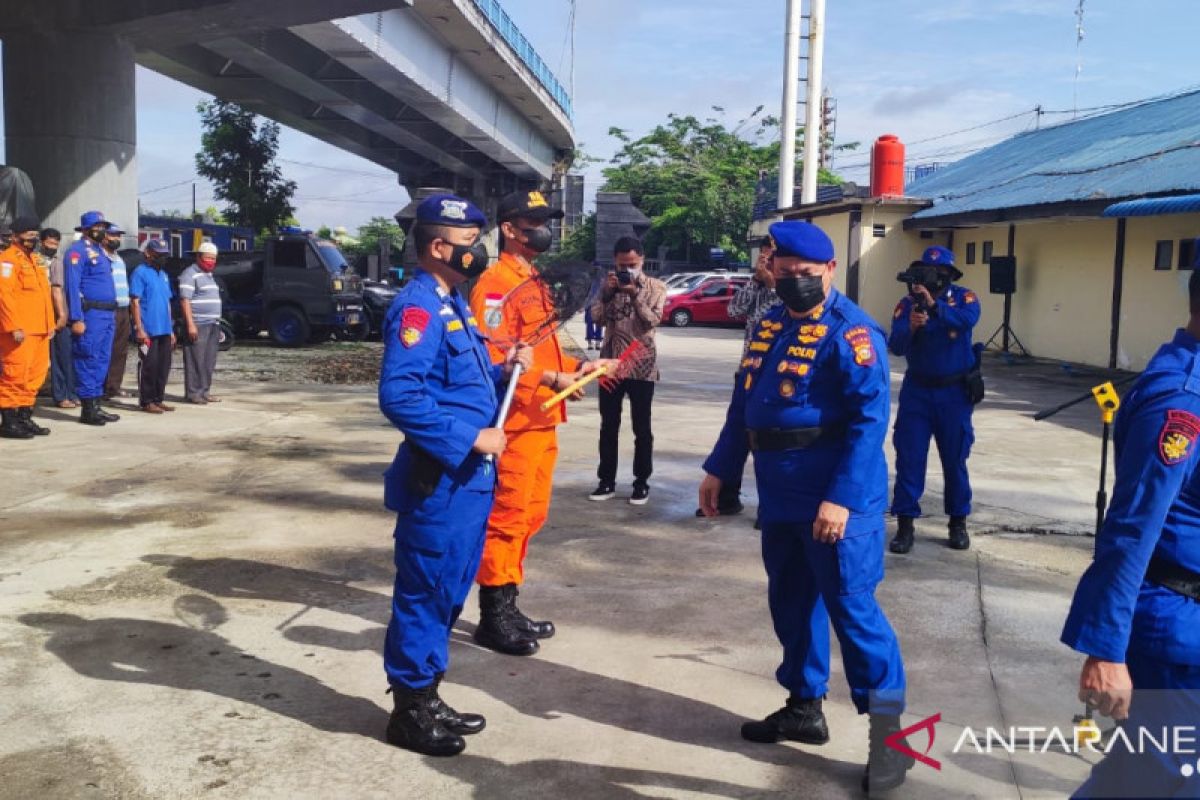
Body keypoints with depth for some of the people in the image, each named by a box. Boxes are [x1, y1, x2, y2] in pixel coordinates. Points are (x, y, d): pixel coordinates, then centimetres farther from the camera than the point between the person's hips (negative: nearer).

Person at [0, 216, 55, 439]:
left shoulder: (32, 260, 22)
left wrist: (49, 324, 18)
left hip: (39, 330, 9)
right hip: (19, 331, -9)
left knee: (34, 376, 11)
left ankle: (25, 418, 19)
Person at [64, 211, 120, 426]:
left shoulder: (100, 251, 21)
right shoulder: (77, 251, -6)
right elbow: (72, 286, -13)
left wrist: (111, 314, 15)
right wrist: (77, 319, -20)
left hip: (107, 314, 9)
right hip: (90, 314, -9)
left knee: (102, 362, 11)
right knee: (88, 361, -6)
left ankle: (96, 406, 17)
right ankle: (88, 409, -3)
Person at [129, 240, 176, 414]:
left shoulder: (164, 275, 18)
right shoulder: (140, 273, -5)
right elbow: (135, 302, -11)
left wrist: (171, 330, 18)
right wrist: (139, 329, -17)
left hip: (164, 331, 8)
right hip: (148, 331, -8)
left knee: (164, 366, 9)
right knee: (149, 366, -4)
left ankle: (158, 399, 18)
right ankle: (147, 401, 2)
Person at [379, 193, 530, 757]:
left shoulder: (453, 304, 16)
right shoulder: (417, 308, -16)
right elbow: (400, 396, -27)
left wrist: (503, 369, 4)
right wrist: (469, 439, -23)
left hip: (469, 476, 10)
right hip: (439, 480, -10)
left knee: (449, 591, 18)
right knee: (425, 592, 2)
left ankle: (427, 698, 31)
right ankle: (410, 710, 16)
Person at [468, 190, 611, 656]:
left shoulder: (534, 281, 19)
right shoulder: (495, 284, -13)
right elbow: (495, 359, -22)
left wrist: (576, 368, 10)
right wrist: (553, 380, -24)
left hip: (541, 421, 10)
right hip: (515, 423, -10)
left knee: (530, 517, 15)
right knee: (506, 519, -3)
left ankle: (508, 606, 26)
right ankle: (492, 617, 8)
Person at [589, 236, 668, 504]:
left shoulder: (655, 287, -1)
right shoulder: (609, 283, 8)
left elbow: (652, 320, -13)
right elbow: (598, 317, -3)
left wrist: (635, 294, -20)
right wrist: (607, 291, -15)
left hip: (641, 365, -3)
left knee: (641, 428, 5)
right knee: (608, 426, 8)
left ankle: (641, 483, 14)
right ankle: (607, 481, 17)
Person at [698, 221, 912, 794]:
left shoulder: (849, 330, -13)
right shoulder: (769, 325, 13)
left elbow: (869, 419, -20)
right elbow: (743, 404, 20)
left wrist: (842, 497, -26)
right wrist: (718, 469, 18)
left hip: (834, 500, -8)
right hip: (779, 497, 8)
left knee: (850, 607, -4)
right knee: (791, 603, 16)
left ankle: (888, 729, 8)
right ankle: (804, 707, 31)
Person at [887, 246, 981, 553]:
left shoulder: (964, 297, -4)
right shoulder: (908, 303, -3)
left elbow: (968, 320, -27)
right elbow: (895, 345, -14)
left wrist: (934, 305, -39)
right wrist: (911, 327, -34)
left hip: (954, 392, 0)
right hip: (917, 390, 1)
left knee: (955, 459, 9)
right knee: (908, 458, -1)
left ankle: (958, 522, 22)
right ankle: (905, 524, 4)